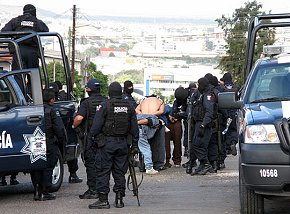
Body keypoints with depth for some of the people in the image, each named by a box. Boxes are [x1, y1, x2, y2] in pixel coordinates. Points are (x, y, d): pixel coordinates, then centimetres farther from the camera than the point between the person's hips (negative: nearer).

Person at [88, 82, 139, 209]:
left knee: (103, 171, -1)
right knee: (120, 172, 10)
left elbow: (96, 126, -10)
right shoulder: (129, 107, 7)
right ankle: (119, 199, 10)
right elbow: (134, 128, 10)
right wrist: (134, 145, 15)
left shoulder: (104, 106, -8)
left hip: (107, 143, -5)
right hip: (123, 144, 5)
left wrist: (91, 140, -1)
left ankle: (103, 200, -4)